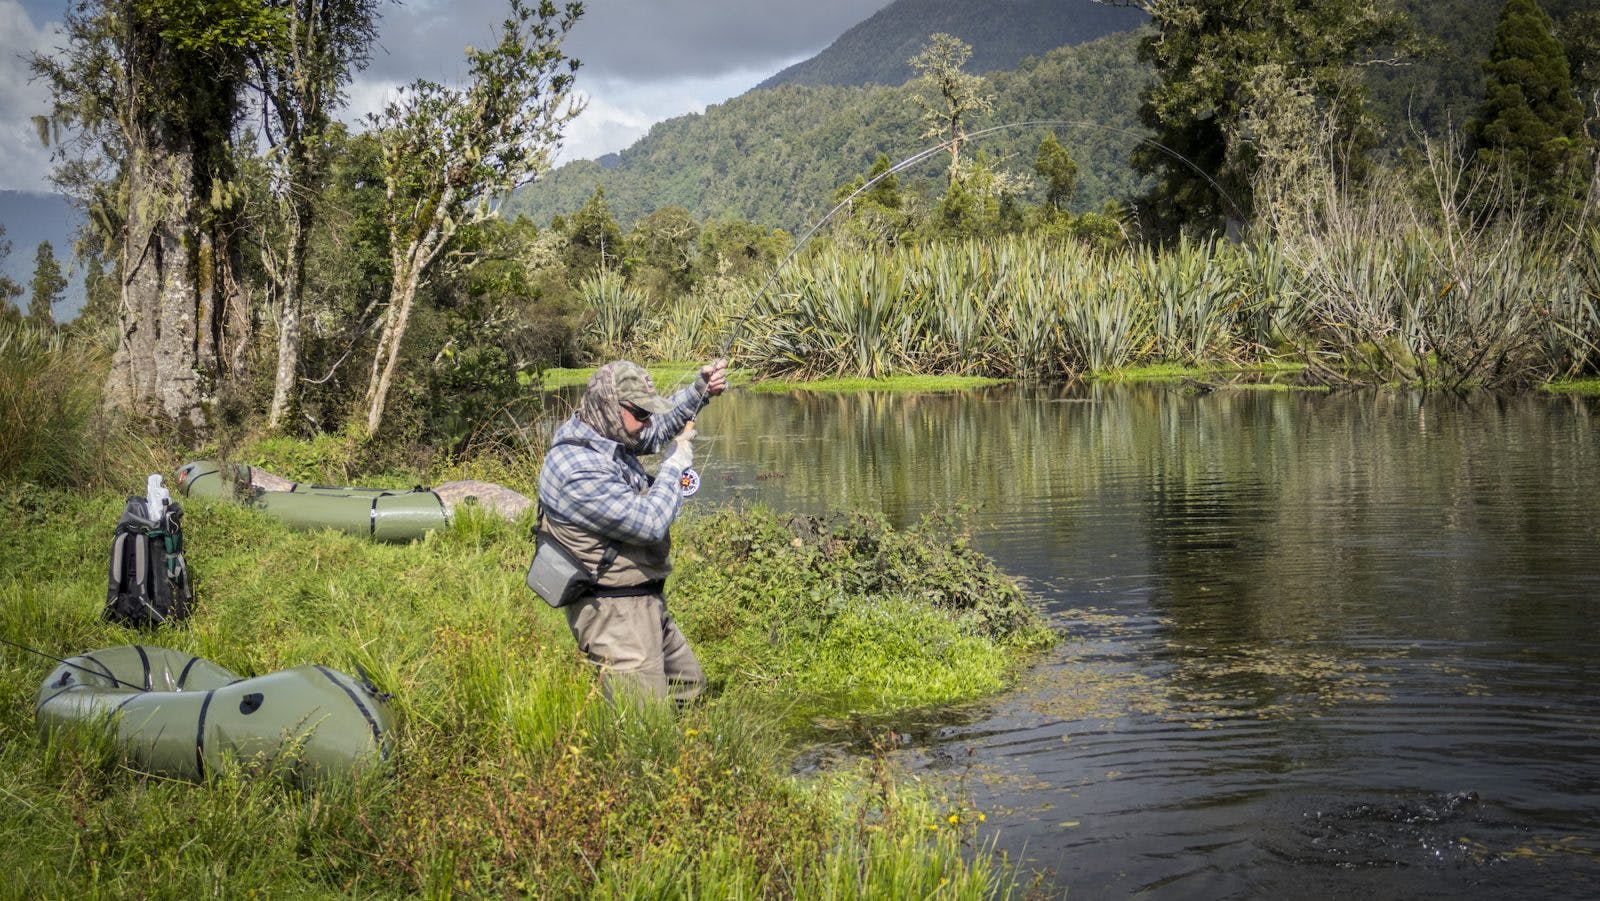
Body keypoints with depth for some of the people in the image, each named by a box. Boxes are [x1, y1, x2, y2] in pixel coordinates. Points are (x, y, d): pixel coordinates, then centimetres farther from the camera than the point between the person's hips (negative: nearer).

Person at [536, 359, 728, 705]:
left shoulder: (606, 435, 4)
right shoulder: (581, 471, -26)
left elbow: (657, 427, 24)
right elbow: (650, 524, -26)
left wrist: (701, 390, 9)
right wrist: (675, 465, -12)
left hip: (645, 603, 11)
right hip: (614, 612, -11)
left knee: (690, 690, 23)